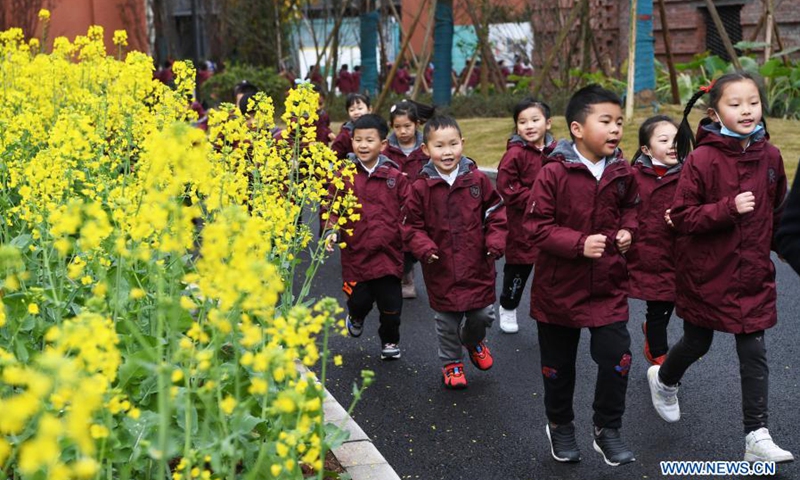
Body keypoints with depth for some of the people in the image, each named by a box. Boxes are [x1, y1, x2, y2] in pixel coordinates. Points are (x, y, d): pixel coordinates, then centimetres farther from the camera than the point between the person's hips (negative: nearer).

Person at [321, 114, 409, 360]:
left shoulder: (395, 176, 0)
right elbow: (331, 208, 5)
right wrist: (331, 231, -9)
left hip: (389, 252, 0)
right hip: (355, 253, 0)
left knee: (391, 303, 5)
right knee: (359, 300, 6)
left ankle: (390, 340, 33)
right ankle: (356, 316, 44)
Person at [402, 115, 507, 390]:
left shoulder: (477, 179, -4)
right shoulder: (421, 188, -8)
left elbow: (495, 213, 4)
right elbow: (412, 226, 0)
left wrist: (495, 243, -8)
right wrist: (425, 248, -16)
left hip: (478, 265, 1)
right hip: (442, 270, -1)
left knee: (483, 314, 9)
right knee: (447, 322, 11)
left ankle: (474, 341, 42)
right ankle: (452, 362, 34)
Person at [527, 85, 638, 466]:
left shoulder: (622, 173, -2)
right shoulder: (553, 173, -16)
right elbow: (538, 226, -15)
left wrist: (627, 230, -3)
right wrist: (579, 244, -25)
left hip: (609, 284, 3)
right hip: (560, 285, -2)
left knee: (616, 356, -5)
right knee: (558, 363, 13)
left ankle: (608, 430, 17)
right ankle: (559, 426, 36)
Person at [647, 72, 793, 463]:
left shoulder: (769, 156, -2)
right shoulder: (702, 159, -17)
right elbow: (681, 217, -17)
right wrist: (728, 208, -27)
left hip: (753, 274, 3)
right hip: (707, 273, -3)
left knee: (754, 352, 2)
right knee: (698, 342, 16)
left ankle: (757, 436, 10)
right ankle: (663, 379, 47)